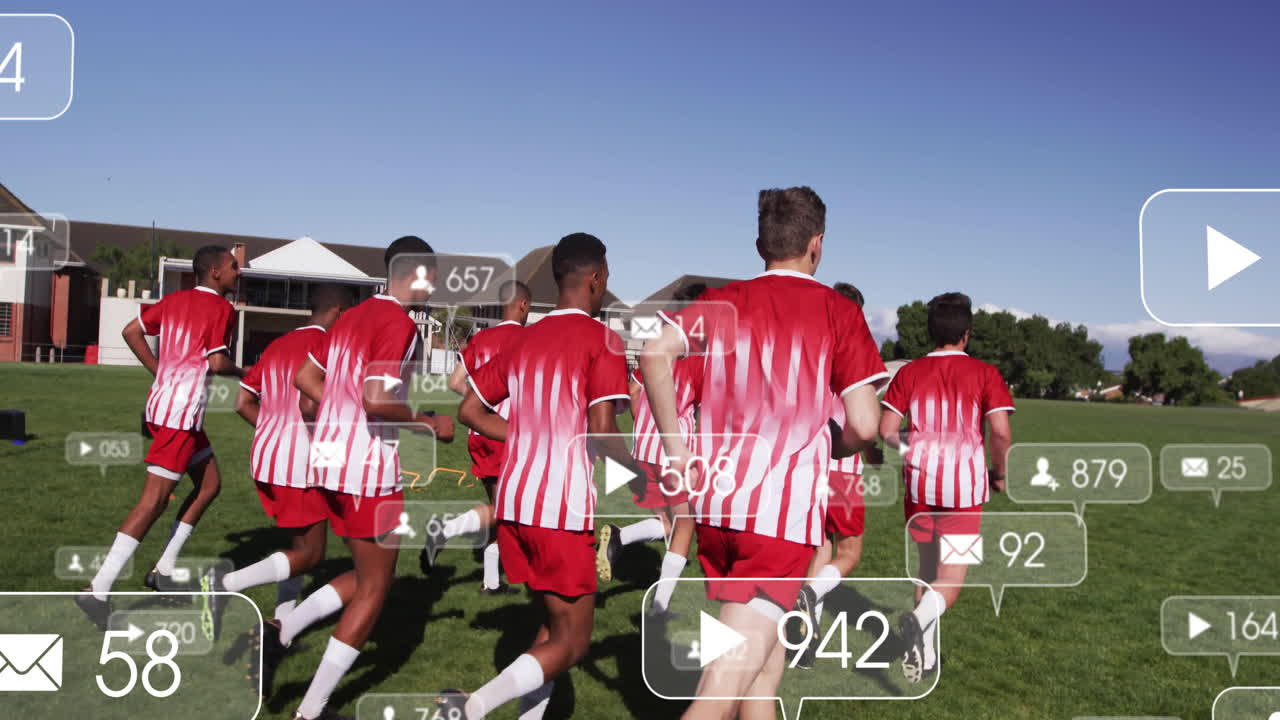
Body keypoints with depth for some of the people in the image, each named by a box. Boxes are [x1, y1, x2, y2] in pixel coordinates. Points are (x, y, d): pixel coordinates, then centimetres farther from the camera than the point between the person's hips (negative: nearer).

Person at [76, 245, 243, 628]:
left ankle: (164, 570, 19)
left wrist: (161, 373, 15)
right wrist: (240, 371, 5)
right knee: (154, 500, -8)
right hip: (182, 411, -9)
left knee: (210, 484, 18)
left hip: (163, 401, 9)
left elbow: (131, 332, 13)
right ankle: (98, 591, -9)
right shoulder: (220, 308, -8)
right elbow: (216, 362, -15)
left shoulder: (174, 300, 14)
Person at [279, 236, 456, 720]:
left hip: (330, 459, 9)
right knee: (374, 589, 6)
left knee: (363, 576, 22)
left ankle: (275, 635, 9)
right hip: (368, 468, -9)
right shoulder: (399, 323, -15)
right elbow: (376, 399, -26)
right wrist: (430, 424, -11)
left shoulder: (352, 317, 12)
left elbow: (304, 379, 16)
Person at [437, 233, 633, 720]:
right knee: (571, 642, 3)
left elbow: (470, 411, 14)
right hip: (564, 508, -7)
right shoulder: (601, 340, -8)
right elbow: (600, 432, -17)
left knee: (555, 625, 20)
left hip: (514, 501, 7)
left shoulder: (524, 339, 12)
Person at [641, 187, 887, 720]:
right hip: (783, 513, -5)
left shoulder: (725, 302, 9)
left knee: (767, 653, 22)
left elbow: (655, 354, -7)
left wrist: (676, 448, -2)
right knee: (733, 676, -6)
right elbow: (863, 425, -7)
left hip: (715, 503, 5)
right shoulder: (840, 312, 0)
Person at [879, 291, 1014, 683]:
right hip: (965, 483, -3)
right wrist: (1000, 473, 7)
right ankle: (920, 619, -29)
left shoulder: (909, 372, 5)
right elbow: (1001, 431, -9)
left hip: (919, 479, 3)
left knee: (928, 569, 19)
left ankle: (926, 654, 21)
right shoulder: (984, 373, -1)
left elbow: (886, 430, 0)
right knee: (950, 579, 1)